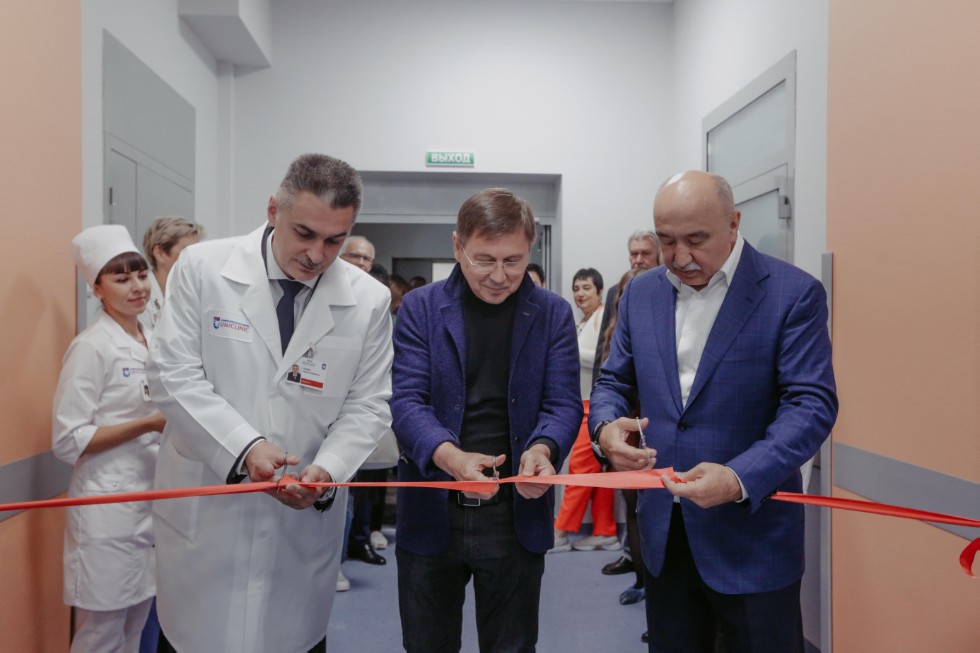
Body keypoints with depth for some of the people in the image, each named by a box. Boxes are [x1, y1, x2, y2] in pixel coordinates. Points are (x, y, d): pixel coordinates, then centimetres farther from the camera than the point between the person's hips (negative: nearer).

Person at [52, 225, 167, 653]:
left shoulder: (154, 341, 9)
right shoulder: (91, 347, -13)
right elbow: (67, 441, -16)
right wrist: (150, 425, -21)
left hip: (152, 500, 7)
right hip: (108, 507, -7)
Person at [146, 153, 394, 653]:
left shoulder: (369, 300, -4)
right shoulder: (202, 268, -6)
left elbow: (367, 405, 0)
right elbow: (174, 376, -8)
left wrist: (326, 469, -17)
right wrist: (243, 446, -20)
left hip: (305, 518, 1)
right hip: (205, 514, 0)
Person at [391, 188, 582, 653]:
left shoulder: (553, 314, 0)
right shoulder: (420, 308, -3)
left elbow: (563, 402, -4)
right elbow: (407, 400, -11)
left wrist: (542, 448, -27)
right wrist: (449, 456, -30)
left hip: (517, 514, 0)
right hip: (431, 513, 0)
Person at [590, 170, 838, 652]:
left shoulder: (794, 294, -10)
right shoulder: (640, 293, 4)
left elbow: (812, 404, -15)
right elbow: (614, 381, 10)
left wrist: (740, 478, -29)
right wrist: (606, 427, -13)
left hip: (752, 537, -4)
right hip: (663, 530, 5)